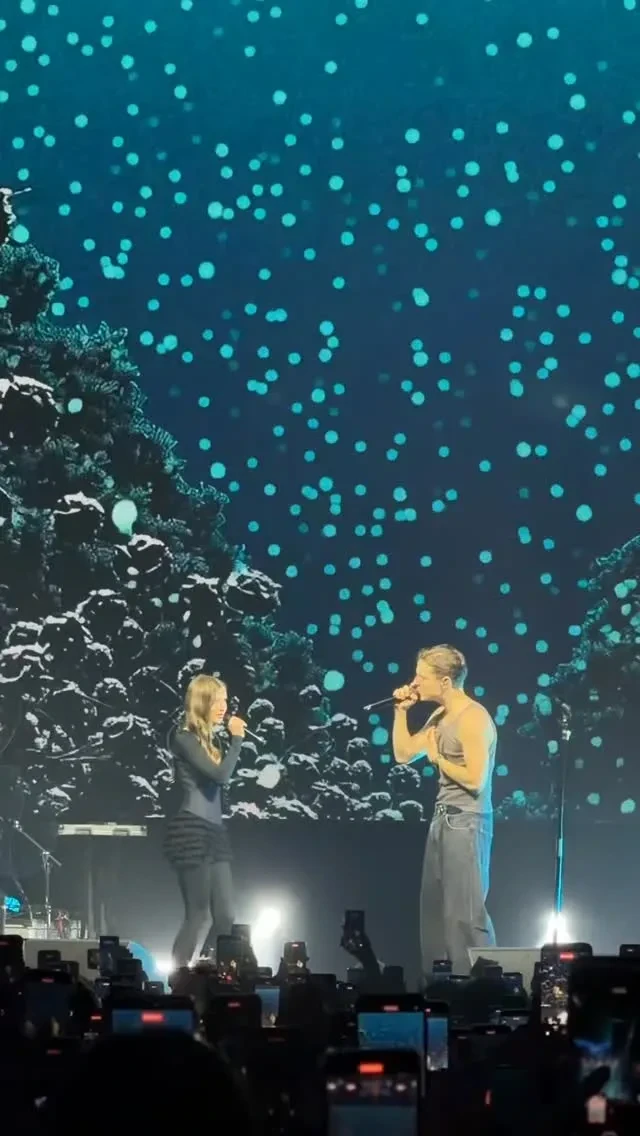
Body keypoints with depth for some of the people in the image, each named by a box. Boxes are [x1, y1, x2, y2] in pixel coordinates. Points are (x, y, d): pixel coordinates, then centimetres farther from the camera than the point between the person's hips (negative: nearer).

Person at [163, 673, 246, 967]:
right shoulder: (185, 738, -7)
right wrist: (237, 738, -9)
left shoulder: (207, 739, 18)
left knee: (225, 917, 5)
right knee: (197, 916, -8)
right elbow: (220, 775, -18)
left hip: (213, 832, 9)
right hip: (192, 832, -9)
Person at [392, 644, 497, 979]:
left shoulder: (473, 718, -15)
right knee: (434, 908, 10)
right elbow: (404, 754, 17)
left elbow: (475, 780, -21)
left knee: (464, 911, -9)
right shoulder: (440, 717, 12)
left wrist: (438, 757, -9)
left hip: (466, 823, -9)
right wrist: (401, 710, 9)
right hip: (443, 821, 9)